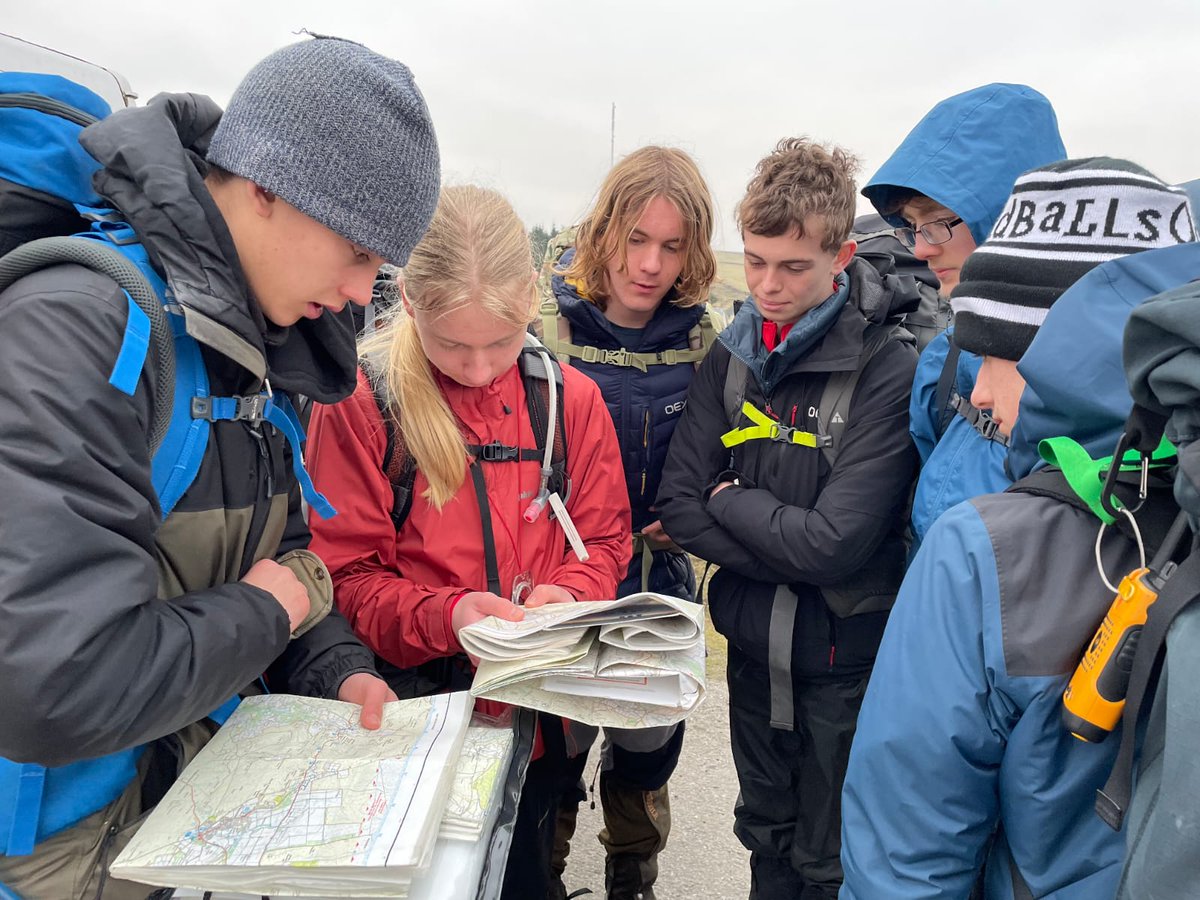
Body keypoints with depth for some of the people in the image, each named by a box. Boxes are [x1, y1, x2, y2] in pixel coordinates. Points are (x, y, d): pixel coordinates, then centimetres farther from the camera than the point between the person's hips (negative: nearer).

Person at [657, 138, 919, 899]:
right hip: (754, 646, 5)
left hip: (844, 661, -4)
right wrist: (795, 557, -18)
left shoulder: (888, 370, -20)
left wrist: (729, 499, -12)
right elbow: (679, 508, -9)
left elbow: (835, 542, -25)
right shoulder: (732, 357, -3)